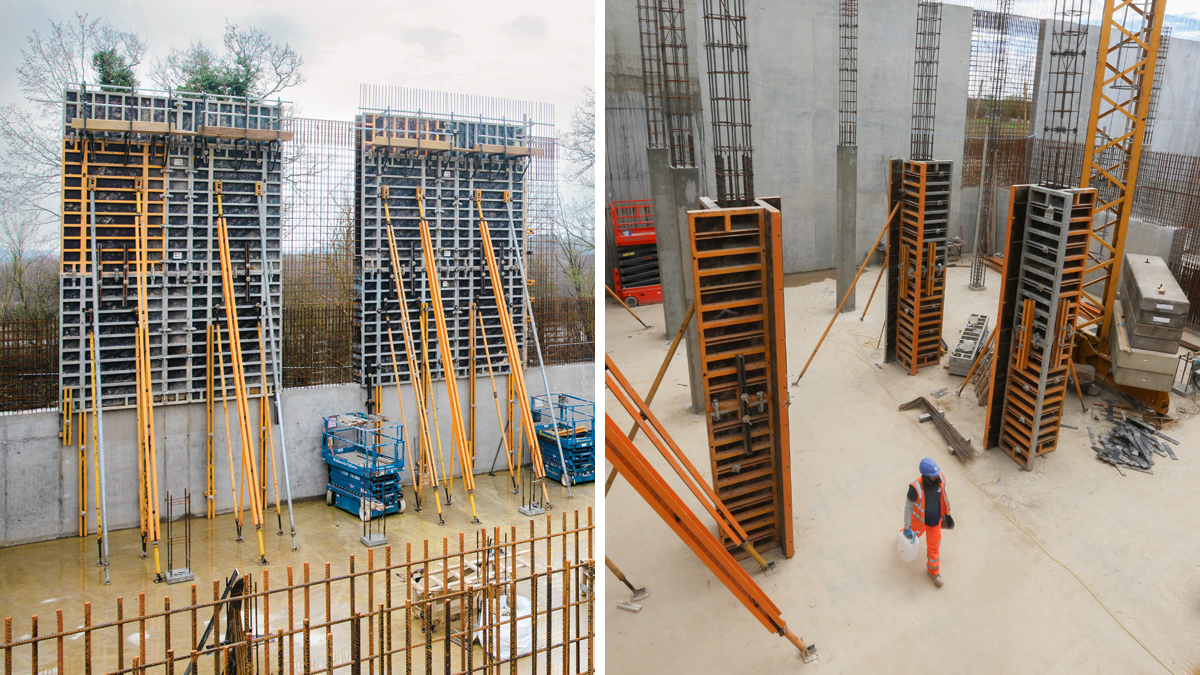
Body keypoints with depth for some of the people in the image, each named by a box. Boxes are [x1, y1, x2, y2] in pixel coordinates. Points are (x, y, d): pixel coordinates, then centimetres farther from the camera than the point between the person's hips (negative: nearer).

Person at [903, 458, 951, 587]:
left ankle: (933, 570, 41)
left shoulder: (940, 479, -23)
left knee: (934, 546, 16)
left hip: (935, 521, 3)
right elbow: (908, 506, -23)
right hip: (920, 521, -3)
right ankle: (905, 534, 67)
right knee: (913, 534, 29)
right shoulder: (916, 488, -37)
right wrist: (907, 528, -18)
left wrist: (947, 511, 15)